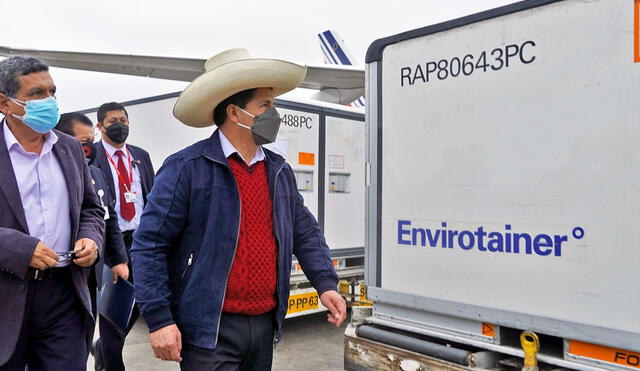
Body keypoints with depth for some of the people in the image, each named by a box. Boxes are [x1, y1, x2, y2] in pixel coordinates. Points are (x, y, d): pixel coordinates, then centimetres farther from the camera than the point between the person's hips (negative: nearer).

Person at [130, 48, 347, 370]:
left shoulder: (279, 171, 8)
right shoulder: (187, 168, -11)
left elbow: (305, 232, 15)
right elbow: (148, 246, -11)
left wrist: (325, 283, 3)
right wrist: (159, 318, -14)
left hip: (265, 325, 7)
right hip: (209, 330, -6)